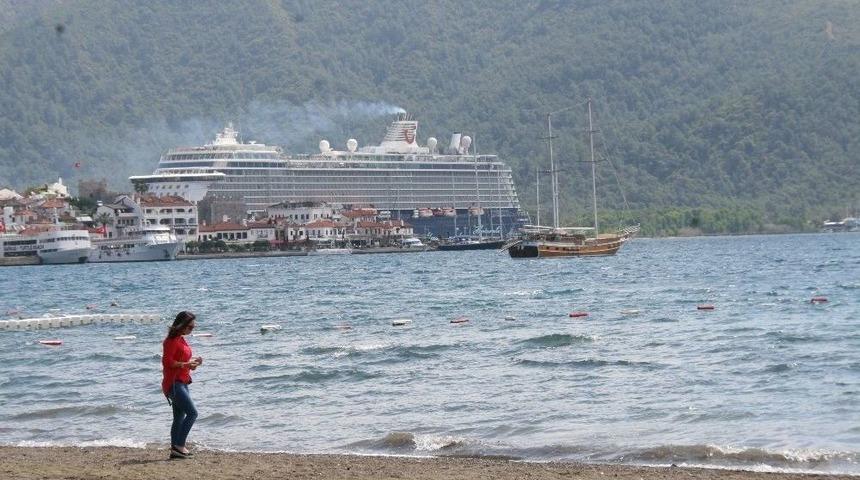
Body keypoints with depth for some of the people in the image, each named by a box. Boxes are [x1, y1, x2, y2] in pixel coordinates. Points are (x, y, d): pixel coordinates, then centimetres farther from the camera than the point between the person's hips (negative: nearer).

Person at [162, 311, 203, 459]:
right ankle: (179, 445, -15)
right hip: (174, 383, -10)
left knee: (179, 418, 11)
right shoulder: (172, 340, -14)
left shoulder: (181, 340, 15)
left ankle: (175, 450, 15)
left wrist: (192, 362, 6)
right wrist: (186, 364, -21)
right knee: (192, 412, -15)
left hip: (181, 383, 10)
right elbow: (167, 361, -20)